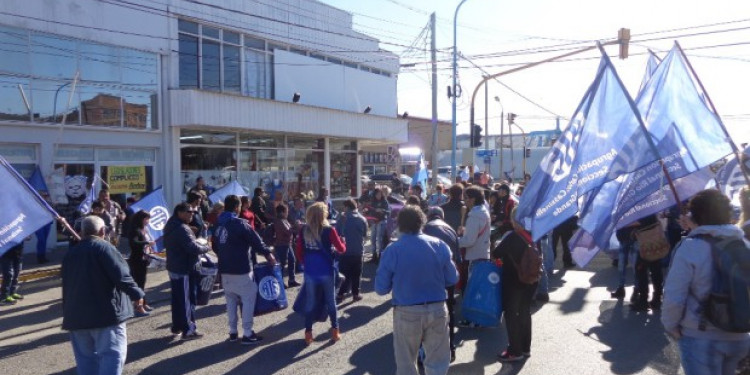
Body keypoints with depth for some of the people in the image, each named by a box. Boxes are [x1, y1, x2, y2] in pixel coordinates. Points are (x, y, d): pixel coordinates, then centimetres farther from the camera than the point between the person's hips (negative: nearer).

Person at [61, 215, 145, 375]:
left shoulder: (70, 253, 15)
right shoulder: (104, 247, -8)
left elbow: (67, 285, 21)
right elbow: (121, 275, -18)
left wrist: (69, 313, 28)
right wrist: (136, 293, -7)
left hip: (76, 315, 7)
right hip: (106, 312, -7)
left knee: (85, 357, 14)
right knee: (112, 353, -7)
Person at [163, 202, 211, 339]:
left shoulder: (171, 226, 11)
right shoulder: (182, 229, -22)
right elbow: (193, 248, -28)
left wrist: (199, 243, 8)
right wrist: (206, 247, -9)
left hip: (174, 268, 10)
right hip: (185, 270, -10)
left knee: (177, 298, 18)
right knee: (187, 300, -2)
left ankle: (177, 326, 29)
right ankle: (188, 330, 5)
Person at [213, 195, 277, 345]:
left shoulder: (218, 225, 8)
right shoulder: (240, 223, -16)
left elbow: (215, 246, 18)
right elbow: (256, 241, -13)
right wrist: (268, 253, -1)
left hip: (225, 270, 8)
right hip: (241, 270, -7)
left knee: (231, 300, 16)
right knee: (249, 299, 1)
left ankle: (233, 332, 22)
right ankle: (247, 334, 3)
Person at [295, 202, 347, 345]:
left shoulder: (304, 231, -1)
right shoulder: (329, 230, -12)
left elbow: (299, 252, 5)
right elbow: (341, 249, -7)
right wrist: (342, 243, 14)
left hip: (310, 272, 2)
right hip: (326, 271, -2)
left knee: (310, 303, 11)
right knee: (331, 301, 12)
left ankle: (308, 334, 16)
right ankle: (335, 331, 20)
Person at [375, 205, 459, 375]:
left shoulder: (392, 251, -11)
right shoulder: (439, 245, -6)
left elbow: (381, 289, -8)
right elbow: (452, 279, 2)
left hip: (407, 313, -1)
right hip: (437, 310, 2)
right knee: (438, 361, 18)